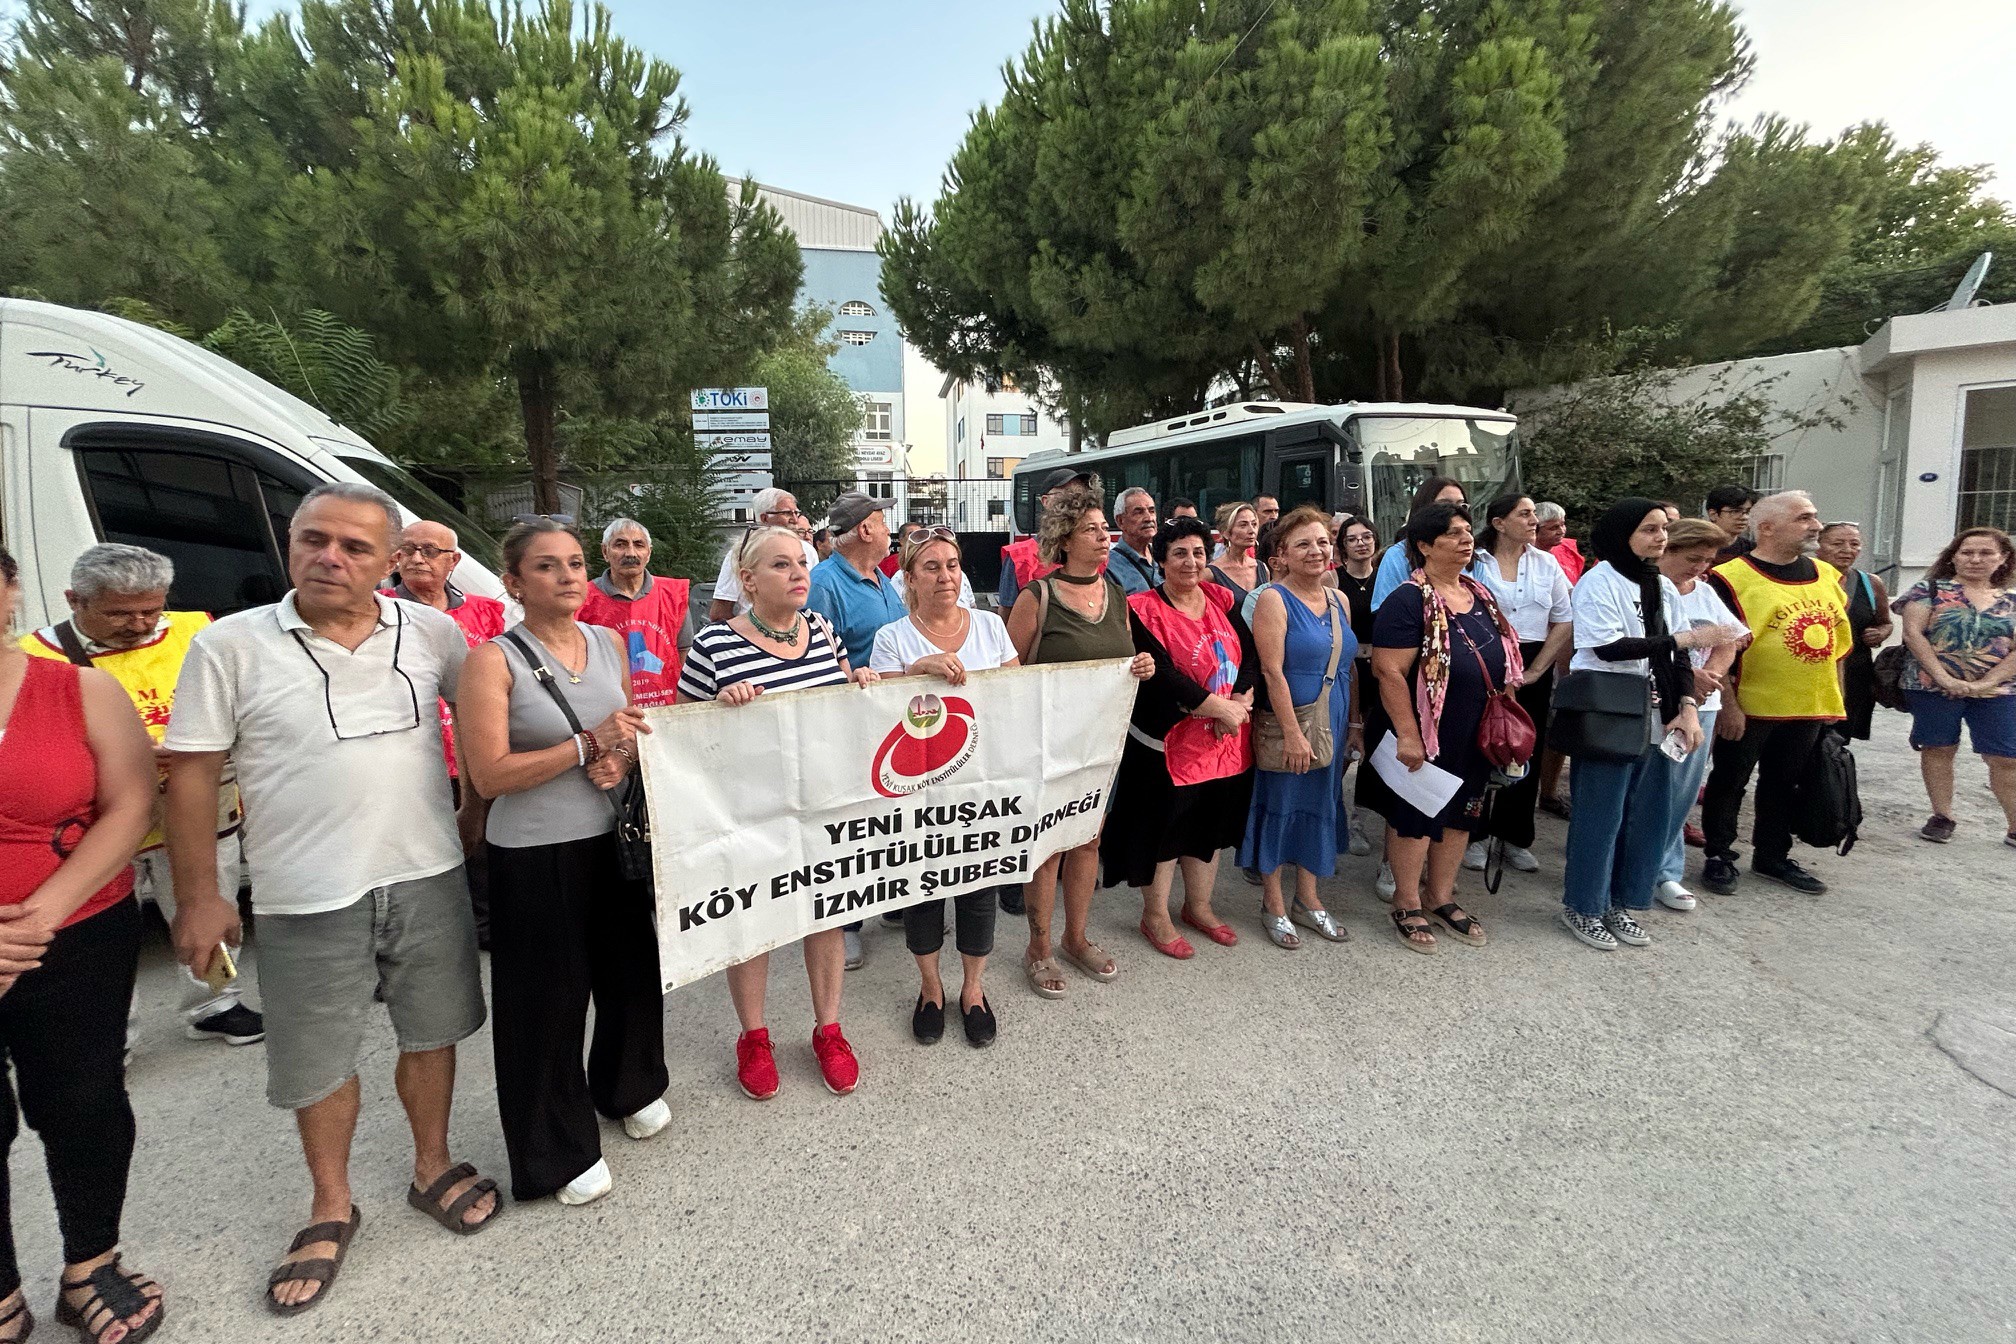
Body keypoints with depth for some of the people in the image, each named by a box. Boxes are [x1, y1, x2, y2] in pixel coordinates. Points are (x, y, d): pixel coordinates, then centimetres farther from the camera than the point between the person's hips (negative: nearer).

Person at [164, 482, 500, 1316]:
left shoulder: (431, 632, -2)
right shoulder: (231, 646, -7)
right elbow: (192, 775, -3)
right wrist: (198, 898, -3)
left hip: (428, 879, 2)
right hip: (308, 900, -2)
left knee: (431, 1033, 16)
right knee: (319, 1061, 13)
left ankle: (431, 1168, 39)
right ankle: (331, 1210, 35)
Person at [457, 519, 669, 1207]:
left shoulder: (610, 643, 4)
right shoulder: (493, 661, -12)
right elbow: (490, 775, -17)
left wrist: (623, 759, -8)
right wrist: (588, 744, -21)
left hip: (617, 837, 5)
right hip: (534, 854, -5)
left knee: (634, 969, 18)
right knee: (549, 997, 6)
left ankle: (629, 1086, 46)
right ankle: (560, 1149, 28)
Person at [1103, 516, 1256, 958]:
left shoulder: (1222, 601, 7)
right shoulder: (1145, 611, -11)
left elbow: (1251, 656, 3)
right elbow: (1162, 675, -20)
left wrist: (1239, 702, -14)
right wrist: (1218, 707, -20)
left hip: (1226, 739, 6)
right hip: (1168, 739, -6)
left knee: (1211, 823, 18)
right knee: (1163, 825, 5)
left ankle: (1198, 906, 36)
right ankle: (1155, 917, 23)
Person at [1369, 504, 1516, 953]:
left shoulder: (1480, 593, 8)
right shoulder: (1408, 601, -17)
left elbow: (1502, 659, 19)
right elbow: (1389, 671, -21)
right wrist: (1407, 735, -23)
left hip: (1477, 734, 8)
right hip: (1428, 735, -8)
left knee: (1461, 813, 16)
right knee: (1416, 817, 5)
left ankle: (1441, 898, 33)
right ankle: (1407, 906, 21)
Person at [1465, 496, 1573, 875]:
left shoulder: (1546, 563, 7)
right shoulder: (1474, 562, -5)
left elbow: (1565, 622, 7)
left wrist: (1537, 669, -2)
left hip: (1532, 669, 4)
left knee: (1527, 754, 8)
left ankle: (1515, 836, 21)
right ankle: (1474, 836, 13)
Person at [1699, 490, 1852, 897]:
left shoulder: (1826, 575, 9)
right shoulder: (1732, 578, -13)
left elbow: (1836, 642, 16)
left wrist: (1833, 700, 14)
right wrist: (1727, 704, -17)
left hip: (1809, 708, 6)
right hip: (1748, 709, -6)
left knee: (1784, 785, 16)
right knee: (1728, 782, 5)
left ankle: (1773, 856, 29)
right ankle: (1719, 856, 17)